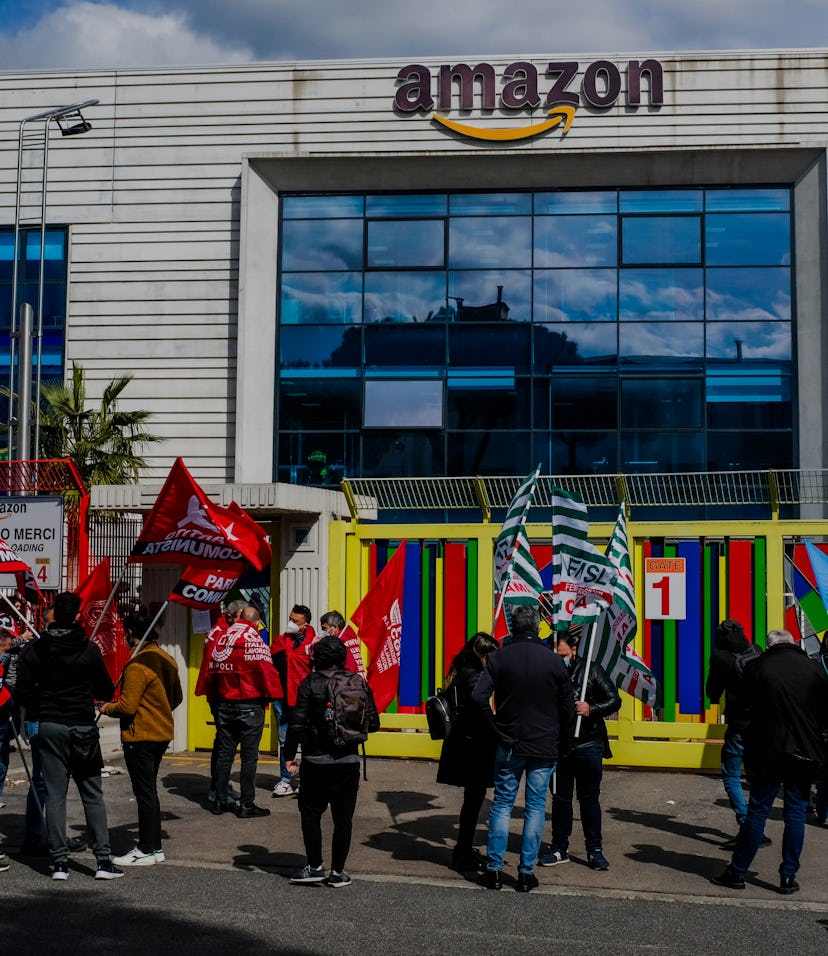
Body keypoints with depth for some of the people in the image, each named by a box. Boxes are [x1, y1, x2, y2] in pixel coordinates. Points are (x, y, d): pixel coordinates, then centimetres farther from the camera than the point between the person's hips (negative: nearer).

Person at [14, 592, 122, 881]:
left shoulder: (33, 650, -2)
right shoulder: (89, 649, -9)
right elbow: (106, 691, -3)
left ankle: (59, 862, 6)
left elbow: (23, 693, -3)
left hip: (49, 726, 2)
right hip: (82, 727, -2)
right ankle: (103, 860, 3)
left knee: (55, 794, 7)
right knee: (92, 794, 6)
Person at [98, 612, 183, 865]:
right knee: (149, 791, 17)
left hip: (140, 737, -9)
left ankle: (146, 851, 6)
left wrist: (107, 708, -3)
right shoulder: (167, 659, 8)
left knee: (144, 793, -1)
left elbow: (127, 707, -20)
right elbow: (177, 697, 17)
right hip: (162, 734, 9)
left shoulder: (137, 665, -19)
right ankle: (155, 847, 22)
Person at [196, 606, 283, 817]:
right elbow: (267, 672, -15)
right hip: (250, 705, -6)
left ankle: (219, 801, 17)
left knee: (224, 752, 13)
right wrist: (269, 697, 0)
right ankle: (247, 805, 1)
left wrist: (213, 697, 20)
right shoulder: (255, 641, -13)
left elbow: (210, 671, 12)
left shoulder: (220, 639, 6)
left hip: (224, 704, 6)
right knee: (249, 756, 0)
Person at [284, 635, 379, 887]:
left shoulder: (310, 683, -7)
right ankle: (337, 872, 12)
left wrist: (290, 755, -3)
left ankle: (315, 867, 12)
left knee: (310, 813, 12)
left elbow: (297, 722, -11)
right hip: (348, 762, 3)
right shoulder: (359, 683, 1)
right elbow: (373, 723, 1)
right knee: (343, 818, 10)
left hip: (316, 762, -2)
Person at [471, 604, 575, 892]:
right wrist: (563, 744, 11)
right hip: (545, 747, 0)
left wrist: (495, 725, 0)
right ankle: (527, 872, 7)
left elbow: (478, 697, -14)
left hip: (509, 744, 0)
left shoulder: (499, 657, -4)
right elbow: (568, 708, 0)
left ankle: (494, 869, 8)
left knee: (502, 804, 8)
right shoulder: (553, 660, -4)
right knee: (536, 807, 6)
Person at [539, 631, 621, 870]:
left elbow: (614, 700, -2)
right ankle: (559, 848, 20)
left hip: (588, 745, -2)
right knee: (560, 798, 10)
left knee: (590, 799, 5)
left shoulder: (592, 670, -3)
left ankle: (594, 850, 14)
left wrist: (591, 709, -19)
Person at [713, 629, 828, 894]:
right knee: (796, 814, 8)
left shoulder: (757, 667, -6)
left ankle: (737, 872, 10)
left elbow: (750, 706, 3)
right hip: (804, 753, 1)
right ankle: (788, 877, 11)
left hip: (768, 752, -1)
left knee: (757, 811, 5)